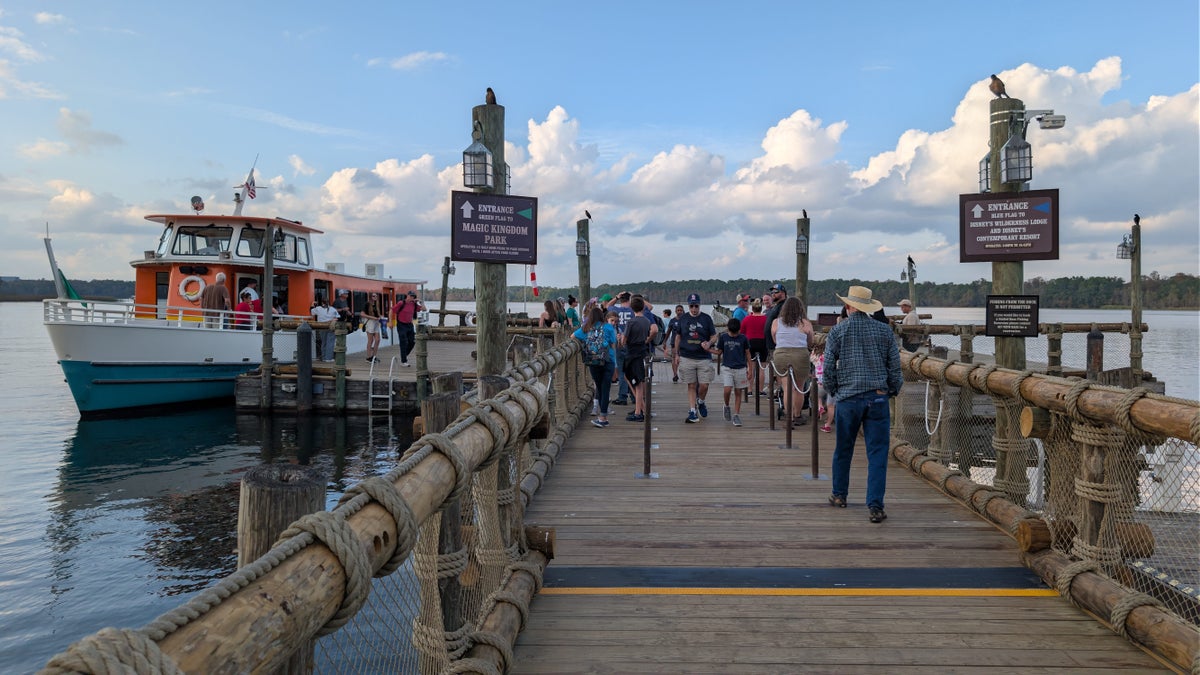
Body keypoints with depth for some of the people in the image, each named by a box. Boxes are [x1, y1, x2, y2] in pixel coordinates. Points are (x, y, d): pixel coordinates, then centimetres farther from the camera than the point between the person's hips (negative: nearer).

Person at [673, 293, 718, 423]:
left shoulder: (706, 318, 4)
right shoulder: (683, 319, 8)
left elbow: (714, 336, 8)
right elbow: (678, 337, 15)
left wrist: (709, 343, -14)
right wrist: (676, 354, 10)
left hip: (704, 357, -1)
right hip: (687, 358, 1)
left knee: (704, 385, -3)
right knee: (691, 386, 2)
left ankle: (700, 402, 28)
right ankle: (692, 412, 6)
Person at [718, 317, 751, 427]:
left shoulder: (743, 338, -2)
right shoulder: (723, 337, 0)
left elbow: (747, 353, 6)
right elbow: (719, 351, 8)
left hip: (740, 368, 0)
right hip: (727, 368, 0)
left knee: (738, 393, 4)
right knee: (727, 390, -14)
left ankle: (736, 415, 12)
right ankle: (727, 407, 14)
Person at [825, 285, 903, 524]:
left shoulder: (838, 331, -1)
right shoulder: (884, 331, 3)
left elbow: (828, 367, -2)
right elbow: (895, 367, 4)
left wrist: (833, 391, 13)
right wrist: (892, 391, 18)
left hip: (848, 398, 0)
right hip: (878, 398, 0)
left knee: (843, 450, 16)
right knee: (877, 453, 1)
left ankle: (839, 495, 31)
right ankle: (875, 506, -3)